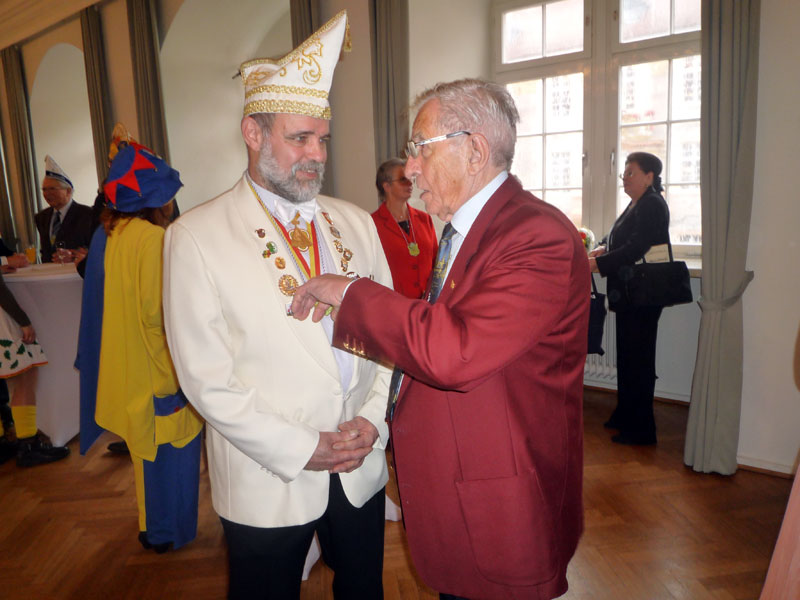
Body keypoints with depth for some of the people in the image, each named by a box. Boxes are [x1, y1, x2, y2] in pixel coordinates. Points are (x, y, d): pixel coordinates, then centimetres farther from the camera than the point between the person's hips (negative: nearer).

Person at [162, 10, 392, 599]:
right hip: (266, 483, -3)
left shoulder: (356, 224, 4)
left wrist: (374, 419, -8)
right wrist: (302, 449, -14)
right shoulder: (197, 236, -9)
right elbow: (206, 377, -12)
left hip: (363, 469, 4)